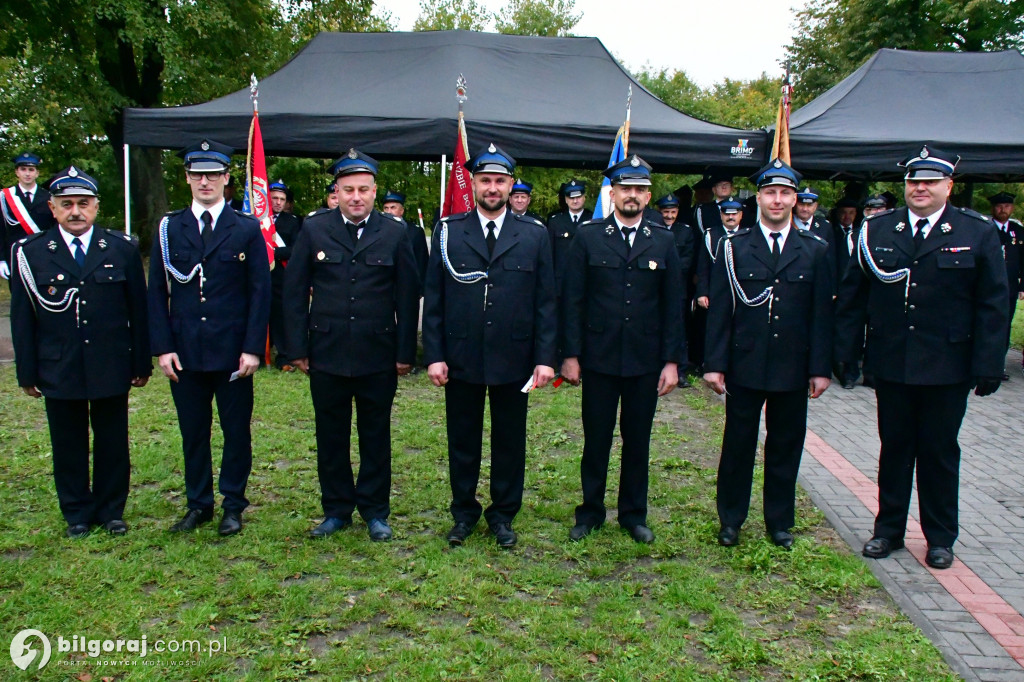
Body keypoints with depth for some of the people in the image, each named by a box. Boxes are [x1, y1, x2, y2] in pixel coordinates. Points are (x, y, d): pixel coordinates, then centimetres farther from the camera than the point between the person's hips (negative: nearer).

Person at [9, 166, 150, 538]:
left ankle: (111, 511, 26)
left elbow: (138, 310, 3)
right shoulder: (30, 252, 0)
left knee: (113, 444, 10)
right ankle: (77, 514, 26)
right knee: (68, 445, 11)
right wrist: (27, 373, 0)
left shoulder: (122, 249, 2)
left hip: (112, 367, 0)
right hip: (58, 370, 0)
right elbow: (22, 318, 2)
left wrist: (141, 364, 2)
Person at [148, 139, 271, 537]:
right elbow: (157, 292, 6)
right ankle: (198, 504, 25)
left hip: (233, 351, -2)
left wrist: (253, 348, -8)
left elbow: (260, 292, -1)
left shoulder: (248, 230, 2)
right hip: (185, 352, 2)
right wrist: (163, 347, -3)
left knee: (237, 430, 6)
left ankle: (233, 506, 20)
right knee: (193, 432, 11)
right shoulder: (169, 229, 7)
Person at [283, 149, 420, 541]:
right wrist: (297, 348, -1)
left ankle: (375, 511, 23)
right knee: (331, 436, 10)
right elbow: (295, 292, 4)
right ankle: (336, 509, 25)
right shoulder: (314, 230, 3)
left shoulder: (395, 233, 2)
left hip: (378, 355, -1)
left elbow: (408, 296, 2)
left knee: (376, 435, 9)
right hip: (327, 353, 1)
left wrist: (406, 352, -2)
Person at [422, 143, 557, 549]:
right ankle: (464, 513, 29)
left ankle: (503, 515, 27)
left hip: (514, 359, 0)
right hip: (461, 358, 0)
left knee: (510, 442, 10)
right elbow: (434, 299, 1)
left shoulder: (534, 235, 3)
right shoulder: (448, 231, 2)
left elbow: (545, 302, 2)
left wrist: (545, 358, -4)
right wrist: (434, 355, -5)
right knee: (462, 440, 12)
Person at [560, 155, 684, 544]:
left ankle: (634, 514, 26)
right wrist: (571, 355, -5)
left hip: (645, 362, 1)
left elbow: (673, 307, 4)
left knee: (638, 441, 11)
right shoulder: (588, 238, 1)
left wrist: (672, 361, -1)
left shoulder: (663, 242, 5)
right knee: (596, 440, 8)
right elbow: (572, 301, -1)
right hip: (599, 359, -1)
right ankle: (591, 512, 24)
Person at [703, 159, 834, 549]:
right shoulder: (734, 247, 1)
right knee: (737, 444, 8)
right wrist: (715, 363, -7)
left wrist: (821, 368, -1)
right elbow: (719, 311, -2)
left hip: (793, 369, 2)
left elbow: (822, 314, 3)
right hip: (744, 366, -1)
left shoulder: (815, 250, 5)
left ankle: (780, 523, 26)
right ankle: (731, 520, 23)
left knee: (786, 447, 11)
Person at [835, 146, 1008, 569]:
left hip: (948, 368, -1)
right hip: (890, 364, 2)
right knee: (894, 448, 13)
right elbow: (852, 295, 4)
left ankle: (940, 537, 26)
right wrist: (843, 351, -1)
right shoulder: (876, 230, 3)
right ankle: (888, 529, 27)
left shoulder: (979, 233, -2)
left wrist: (988, 366, -8)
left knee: (940, 452, 11)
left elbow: (992, 305, -3)